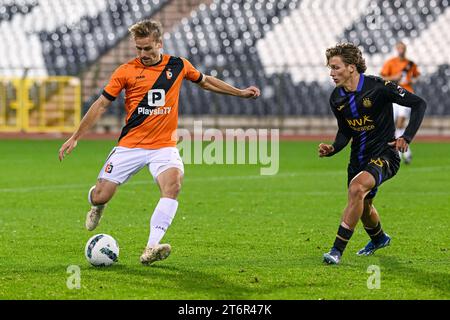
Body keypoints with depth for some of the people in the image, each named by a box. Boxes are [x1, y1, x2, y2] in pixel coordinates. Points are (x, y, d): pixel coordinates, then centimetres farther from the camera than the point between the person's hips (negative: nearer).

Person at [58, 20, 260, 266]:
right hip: (130, 145, 0)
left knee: (173, 183, -29)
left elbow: (205, 81, 24)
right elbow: (101, 105, 2)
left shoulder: (178, 66, 4)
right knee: (101, 196, -6)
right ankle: (97, 206, 36)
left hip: (164, 146, 0)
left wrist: (240, 93, 25)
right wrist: (75, 138, 1)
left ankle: (151, 249, -34)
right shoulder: (126, 71, -3)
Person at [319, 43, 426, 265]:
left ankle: (337, 250, -31)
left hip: (384, 155, -7)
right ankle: (379, 239, 55)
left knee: (357, 187, -31)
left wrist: (407, 137, -22)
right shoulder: (336, 98, 0)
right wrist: (332, 149, -7)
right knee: (362, 205, 20)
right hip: (359, 158, 7)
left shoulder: (378, 87, -19)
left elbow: (419, 104, -13)